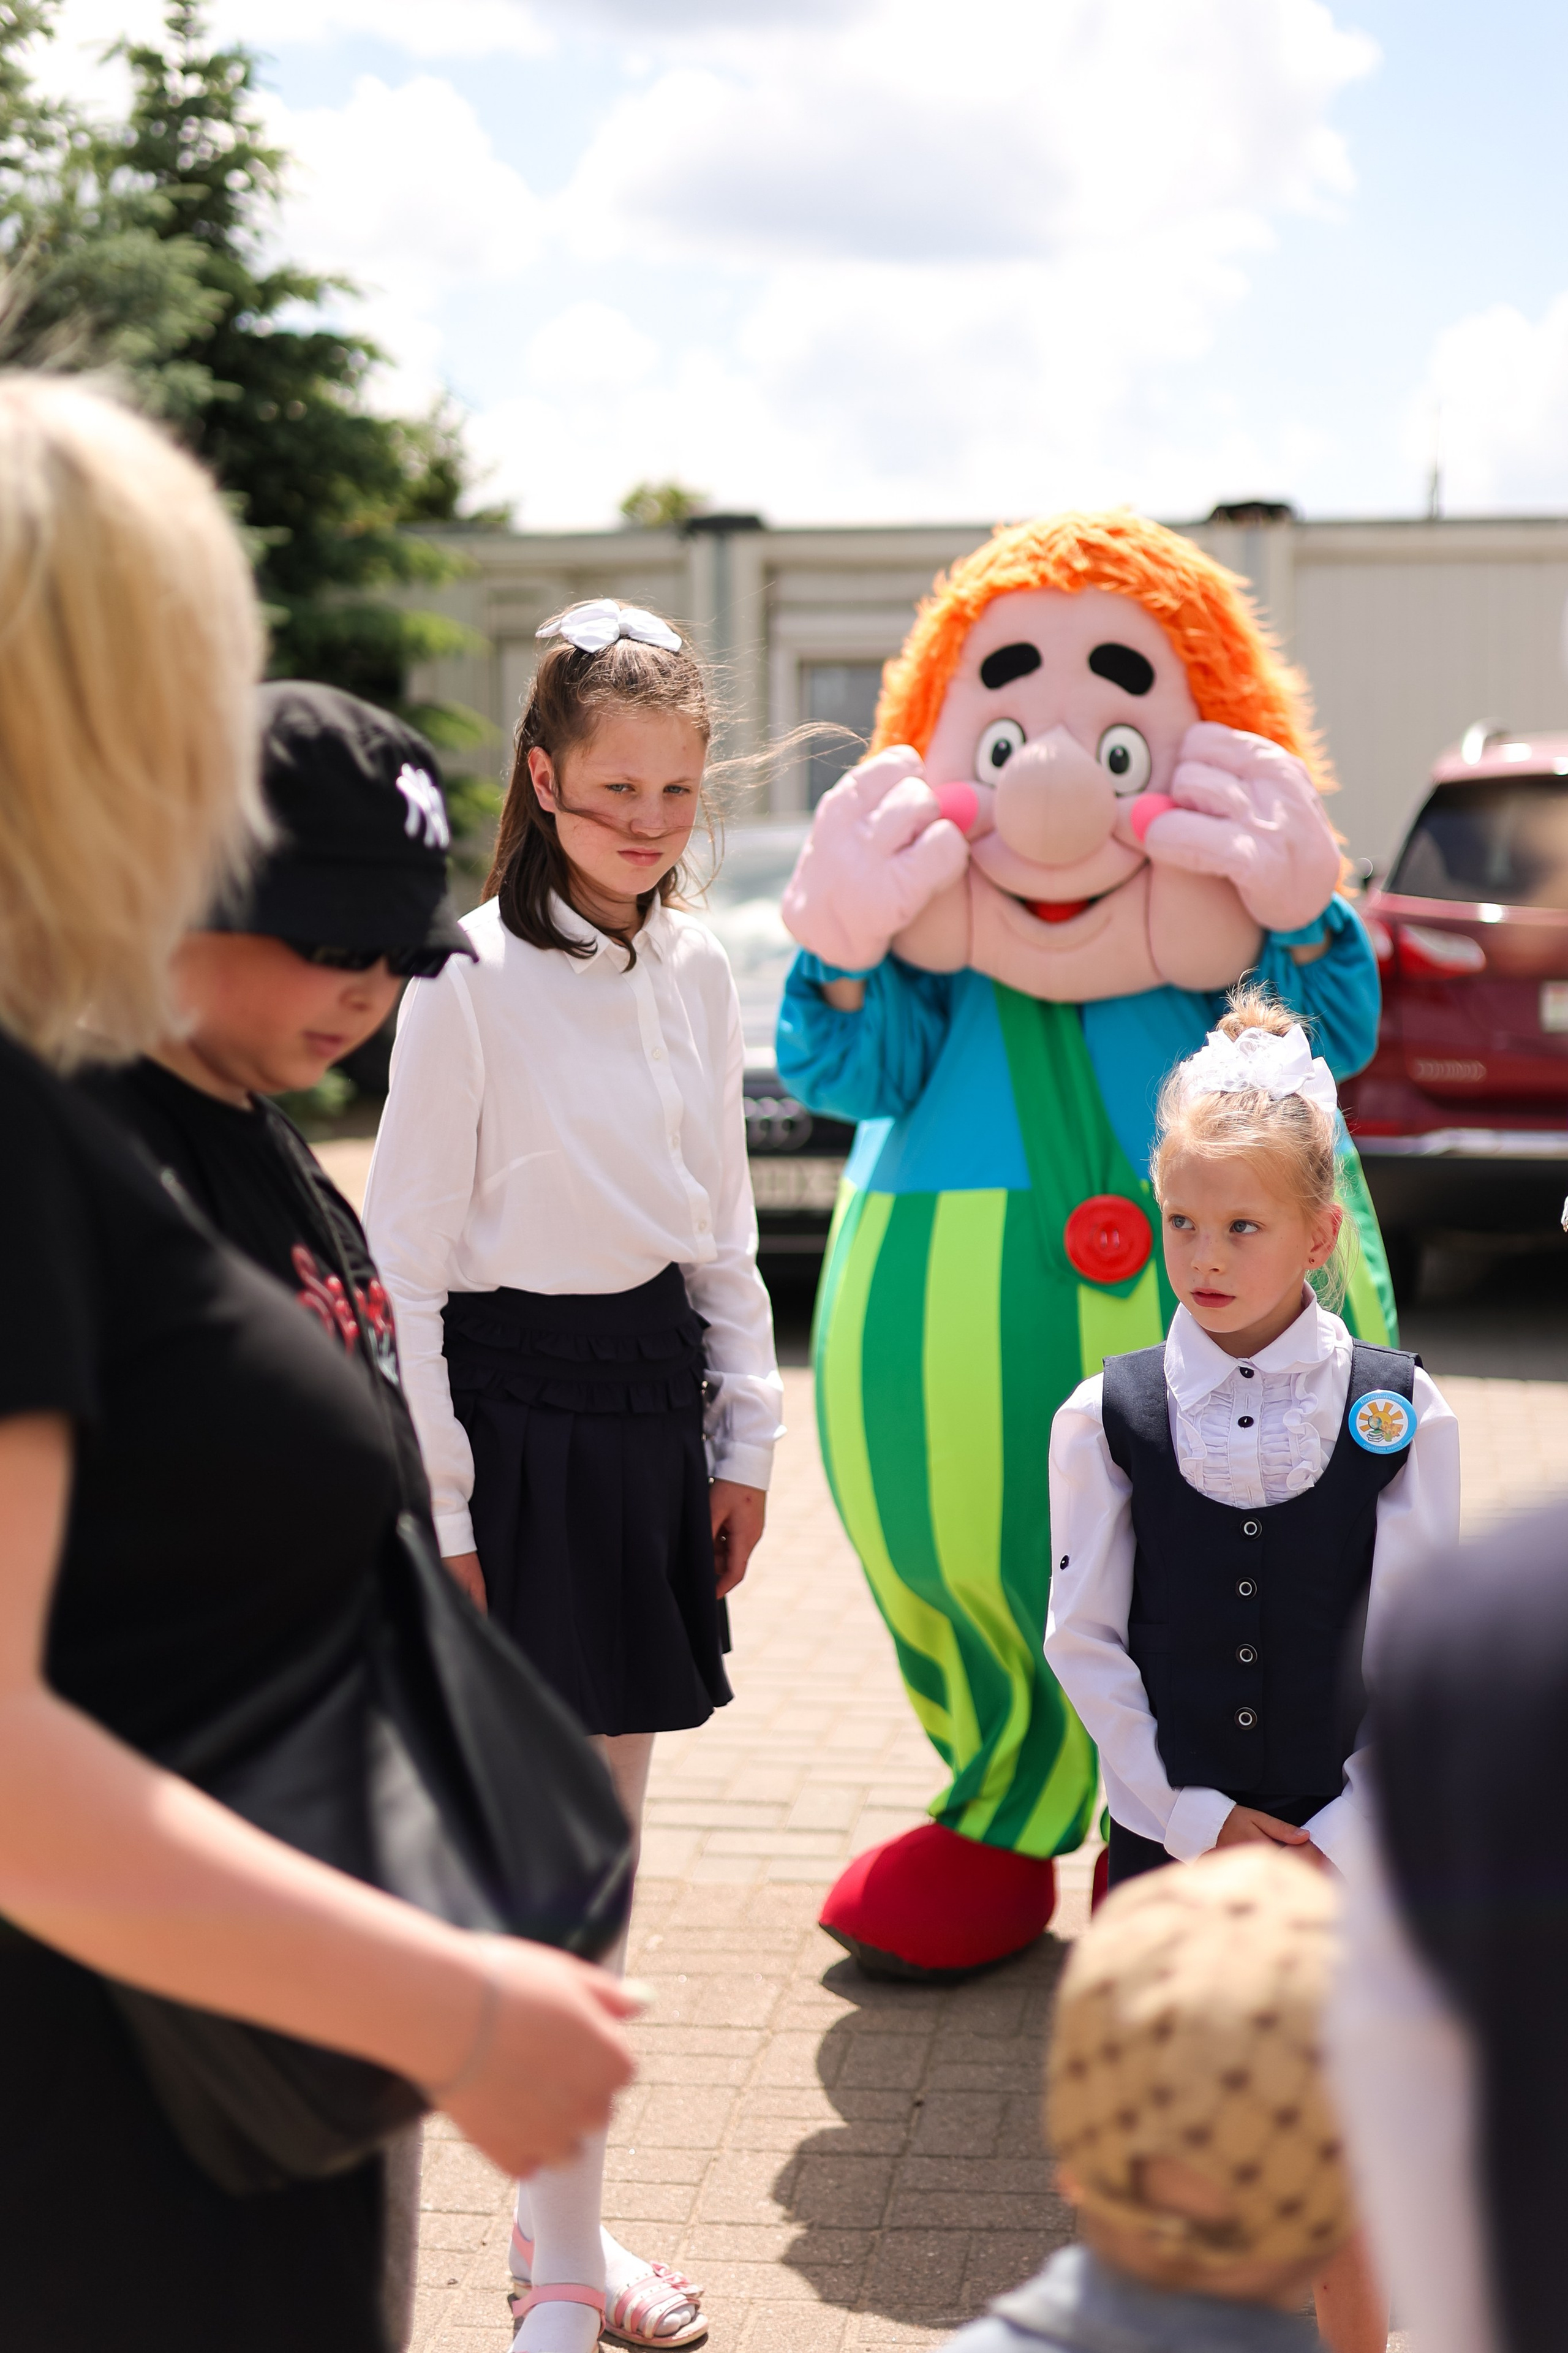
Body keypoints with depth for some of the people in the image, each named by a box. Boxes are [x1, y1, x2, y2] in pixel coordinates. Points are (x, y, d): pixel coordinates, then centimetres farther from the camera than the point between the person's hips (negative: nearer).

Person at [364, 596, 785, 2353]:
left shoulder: (696, 973, 7)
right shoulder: (472, 982, -13)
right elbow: (403, 1264, -12)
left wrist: (743, 1440, 11)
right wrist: (437, 1511, -12)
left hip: (650, 1401, 6)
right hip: (514, 1401, -6)